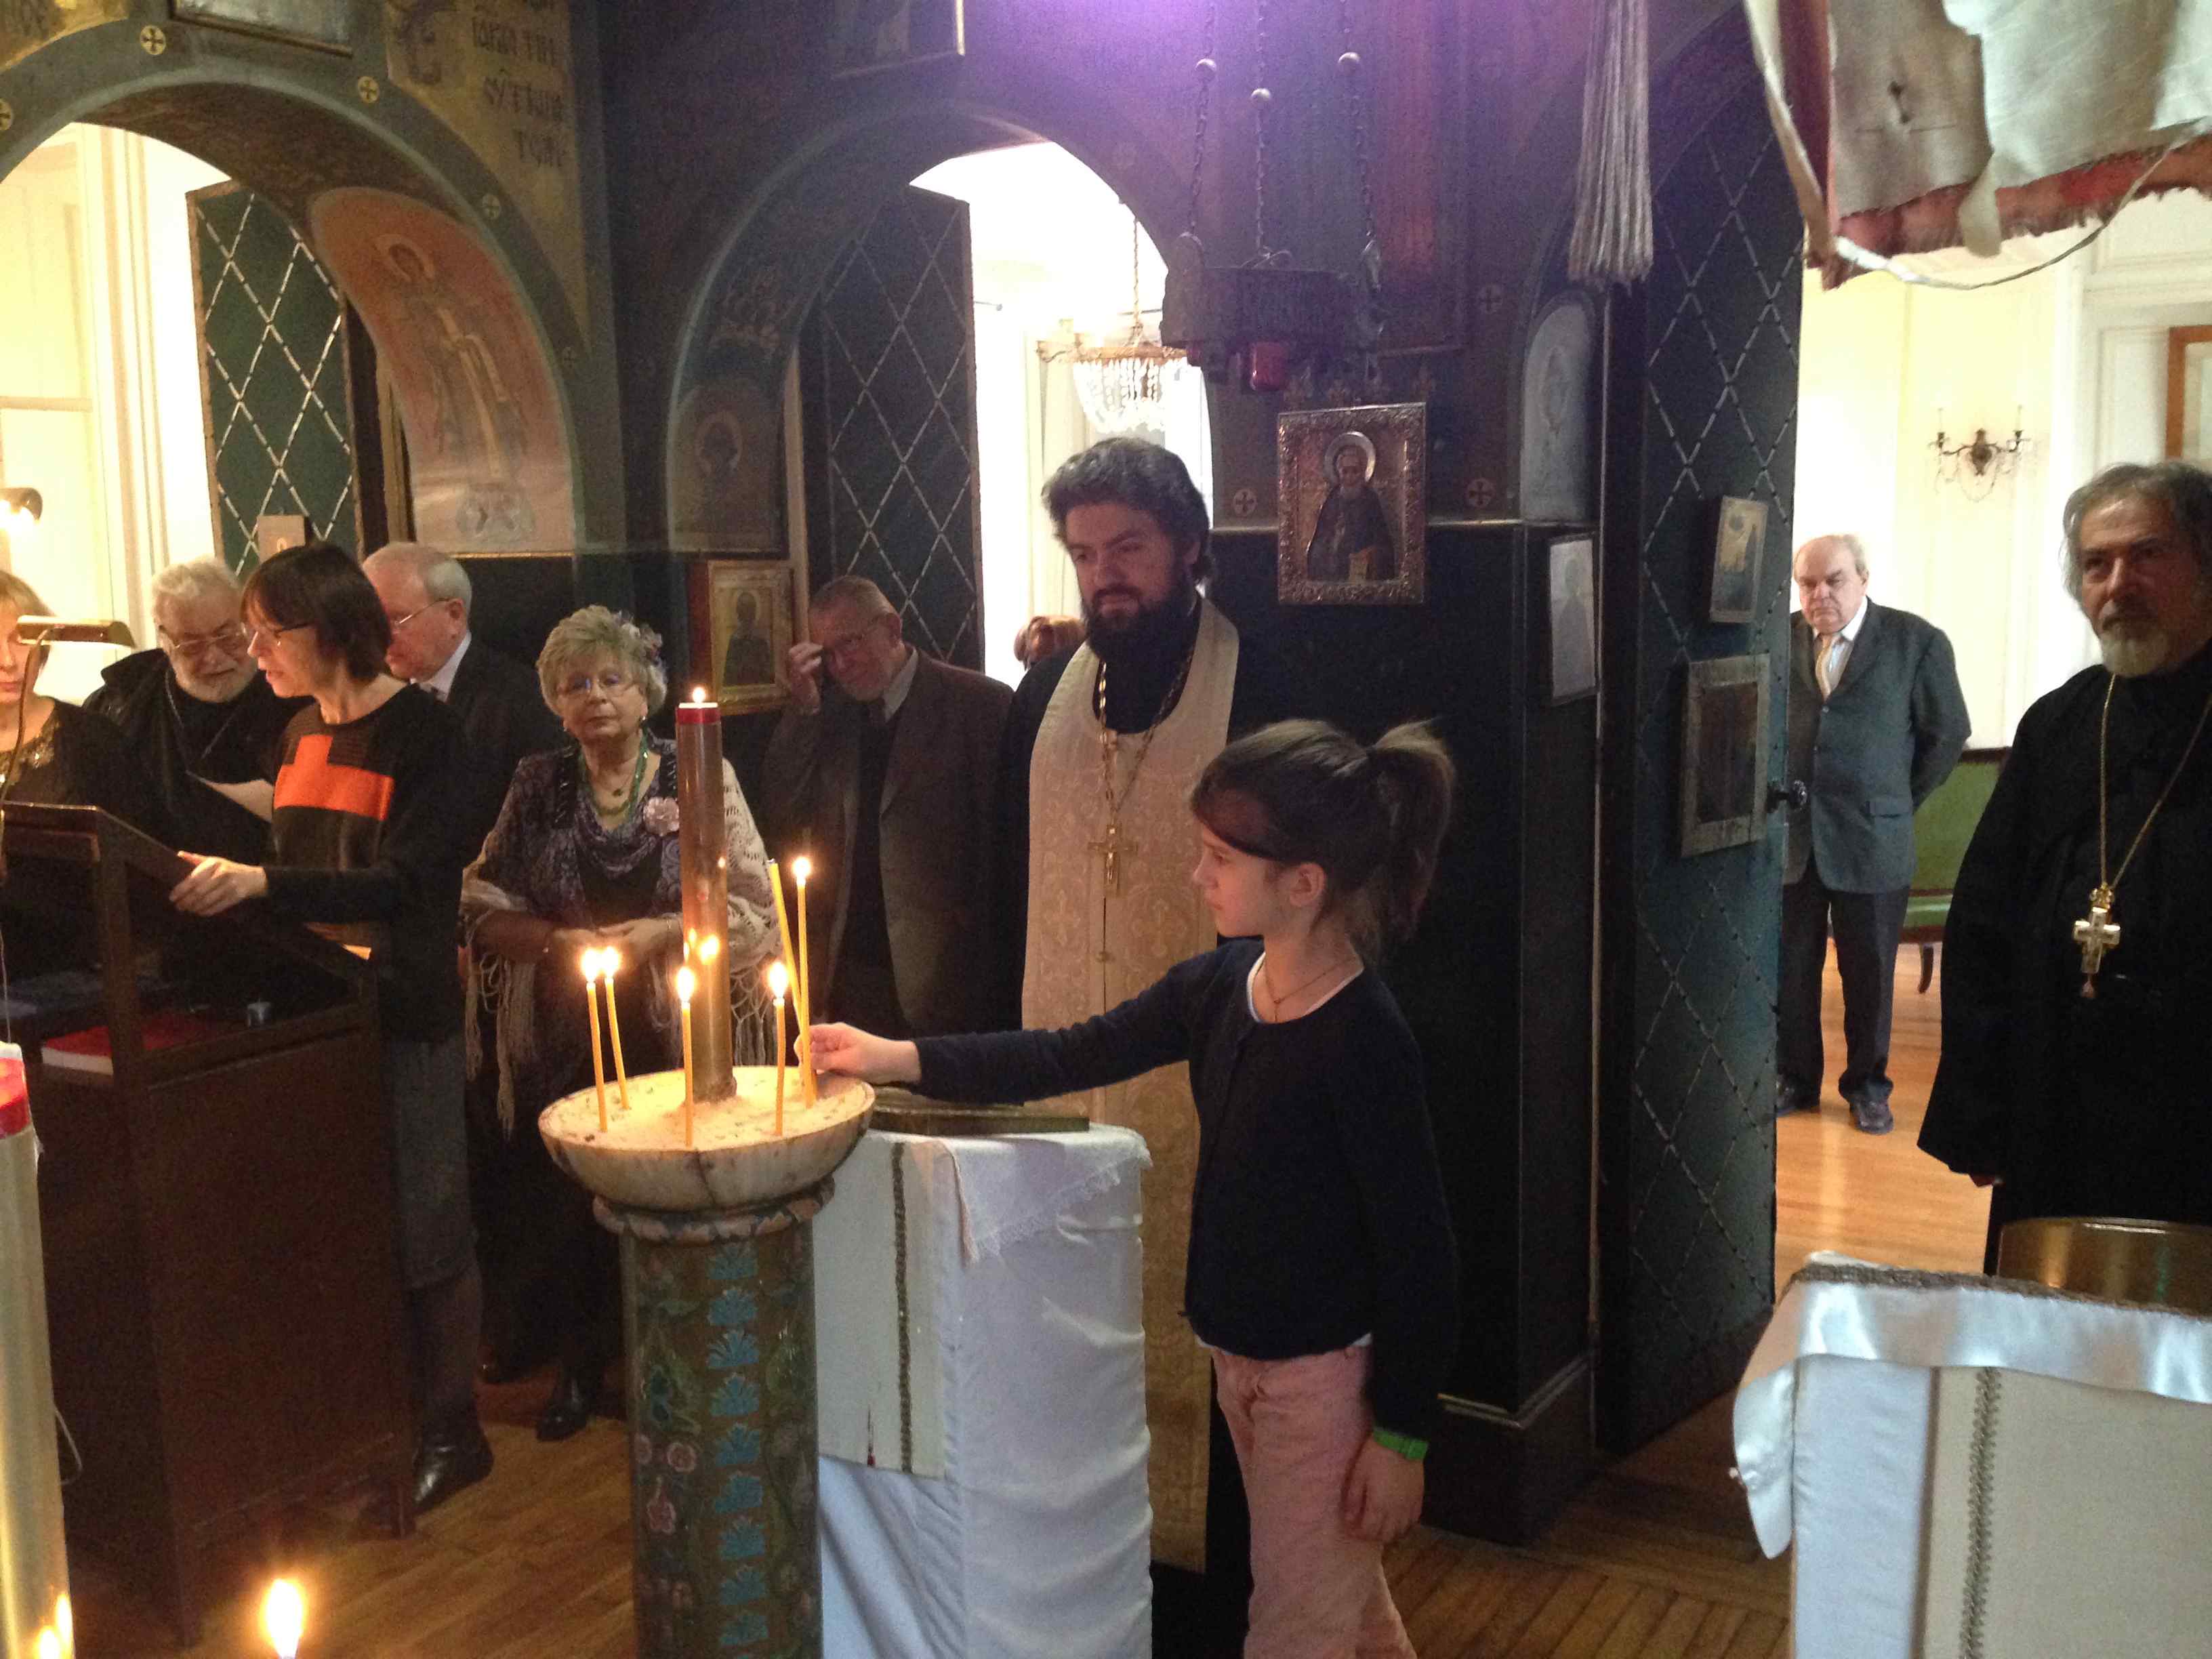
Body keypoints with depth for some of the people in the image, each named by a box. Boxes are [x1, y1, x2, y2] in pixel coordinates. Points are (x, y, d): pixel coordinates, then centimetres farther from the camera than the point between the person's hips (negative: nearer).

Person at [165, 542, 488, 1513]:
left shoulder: (422, 731, -12)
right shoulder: (301, 734, 12)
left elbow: (410, 885, -21)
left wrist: (260, 884, -30)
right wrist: (222, 882, 1)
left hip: (405, 1009, -7)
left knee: (424, 1230, 2)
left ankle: (450, 1429, 16)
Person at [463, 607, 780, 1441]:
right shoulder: (537, 787, 6)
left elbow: (754, 908, -3)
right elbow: (483, 907, 5)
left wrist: (657, 933, -15)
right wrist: (562, 941, -12)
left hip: (675, 1036, -2)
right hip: (562, 1039, 2)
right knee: (563, 1200, 6)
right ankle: (580, 1361, 28)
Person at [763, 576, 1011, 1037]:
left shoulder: (980, 703, -6)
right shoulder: (832, 716, 11)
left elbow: (1005, 838, -8)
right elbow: (788, 806, 4)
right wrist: (803, 706, -4)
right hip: (851, 965, 4)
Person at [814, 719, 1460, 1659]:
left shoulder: (1364, 1037, -24)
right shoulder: (1221, 984, -3)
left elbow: (1418, 1251, -19)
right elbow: (1071, 1059, 1)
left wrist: (1403, 1435, -15)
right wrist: (897, 1058, -5)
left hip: (1326, 1372, -7)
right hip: (1238, 1353, 7)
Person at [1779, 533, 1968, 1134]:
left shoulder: (1916, 642, -4)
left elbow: (1947, 734, 4)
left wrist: (1899, 802, 5)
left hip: (1872, 841, -2)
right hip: (1789, 836, 2)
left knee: (1869, 973, 8)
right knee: (1790, 968, 9)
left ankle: (1867, 1084, 23)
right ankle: (1793, 1077, 23)